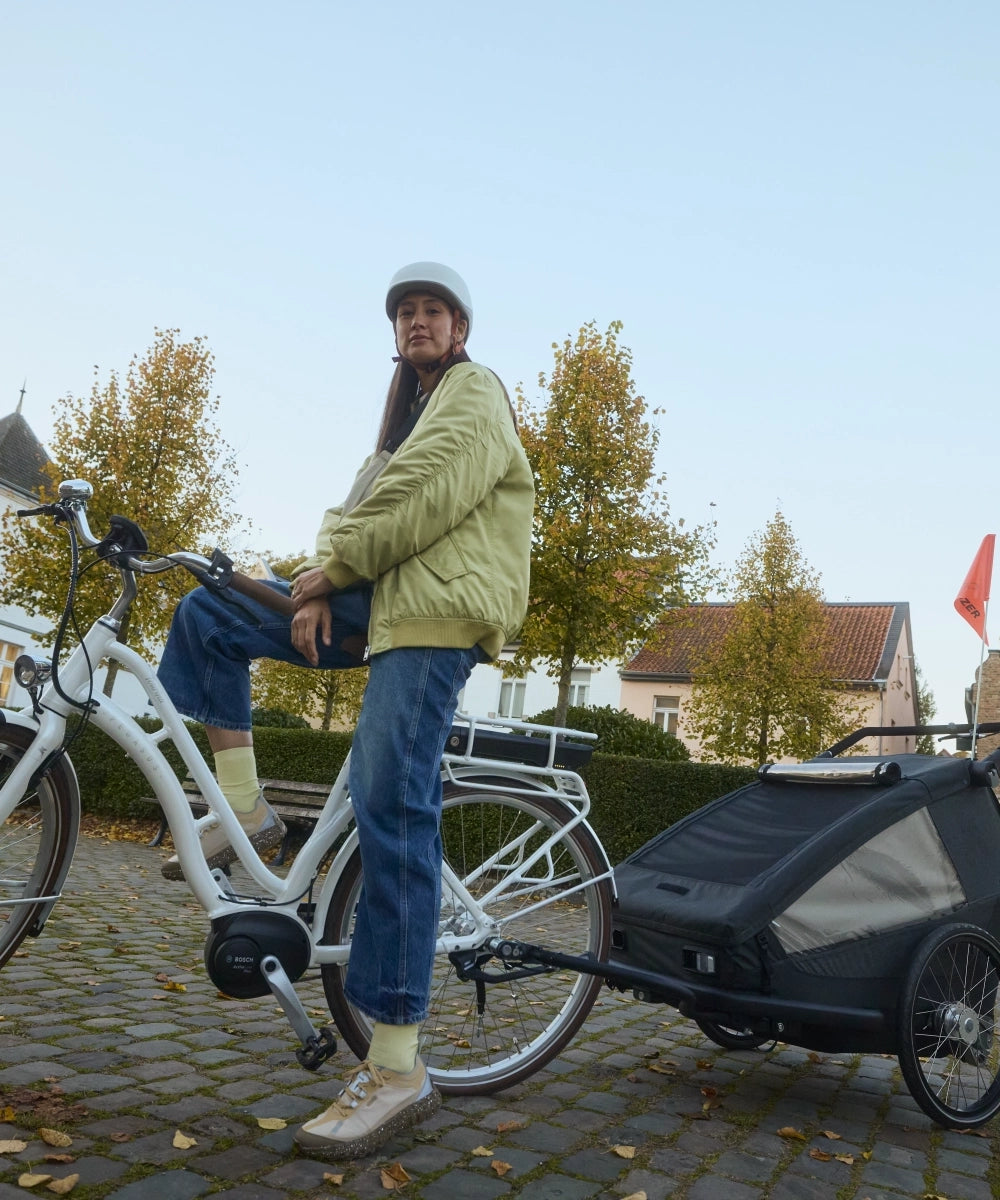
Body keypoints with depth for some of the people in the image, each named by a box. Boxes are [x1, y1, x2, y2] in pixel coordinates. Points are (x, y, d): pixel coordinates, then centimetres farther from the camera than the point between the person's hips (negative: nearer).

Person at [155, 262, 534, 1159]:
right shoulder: (408, 415, 31)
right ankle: (246, 812, 3)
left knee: (393, 810, -19)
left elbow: (423, 495, -13)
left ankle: (399, 1071, -16)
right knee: (205, 615, 4)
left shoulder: (475, 389, 5)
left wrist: (335, 567, -5)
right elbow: (358, 509, 18)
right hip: (376, 606, 9)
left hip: (437, 612, -9)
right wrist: (319, 580, -1)